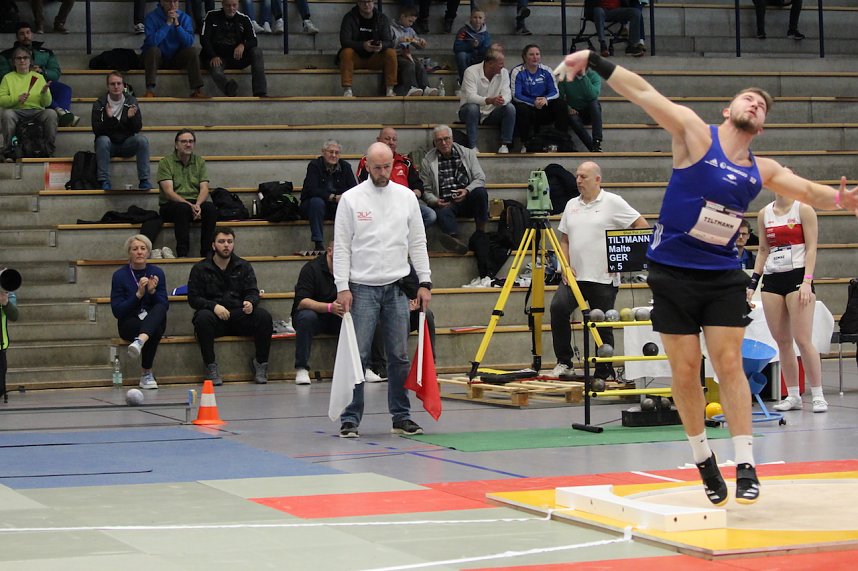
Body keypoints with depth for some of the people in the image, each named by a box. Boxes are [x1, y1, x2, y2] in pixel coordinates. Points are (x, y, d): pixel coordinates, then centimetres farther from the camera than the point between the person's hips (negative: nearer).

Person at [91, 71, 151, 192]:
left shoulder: (131, 101, -1)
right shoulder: (99, 104, -6)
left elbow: (137, 129, -4)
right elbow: (96, 131, -14)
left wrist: (131, 117, -26)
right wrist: (108, 118, -32)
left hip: (126, 144, 1)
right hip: (108, 145, -1)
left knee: (142, 139, -25)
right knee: (102, 140, -33)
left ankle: (144, 180, -23)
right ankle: (104, 181, -30)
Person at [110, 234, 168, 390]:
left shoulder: (157, 273, 3)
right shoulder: (120, 275, -4)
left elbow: (164, 306, 1)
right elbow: (117, 311, -8)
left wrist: (152, 291, -18)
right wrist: (138, 294, -20)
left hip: (154, 321, 2)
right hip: (129, 324, -2)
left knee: (159, 308, -37)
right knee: (155, 331, -37)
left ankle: (139, 342, -61)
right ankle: (147, 374, -32)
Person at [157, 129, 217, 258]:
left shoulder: (200, 161, 12)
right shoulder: (166, 162, -1)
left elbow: (204, 189, 2)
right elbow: (169, 192, -11)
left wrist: (197, 205, -20)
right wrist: (190, 205, -25)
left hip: (195, 204, 3)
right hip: (170, 206, -3)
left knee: (210, 207, -29)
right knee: (182, 208, -37)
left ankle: (207, 253, -29)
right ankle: (182, 254, -38)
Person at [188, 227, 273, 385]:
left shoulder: (244, 266, 14)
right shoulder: (200, 269, 6)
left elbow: (253, 291, 7)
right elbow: (193, 298, -1)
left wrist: (250, 302, -19)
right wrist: (214, 306, -20)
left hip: (240, 315, 2)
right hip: (214, 315, -2)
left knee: (264, 316, -27)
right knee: (202, 318, -37)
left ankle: (261, 363, -12)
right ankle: (210, 366, -25)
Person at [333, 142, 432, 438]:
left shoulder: (406, 197, 7)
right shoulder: (351, 199, -2)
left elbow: (417, 243, 10)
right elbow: (341, 247, -2)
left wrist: (424, 282, 4)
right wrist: (342, 288, -9)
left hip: (396, 288, 3)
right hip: (362, 288, -3)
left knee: (400, 355, 5)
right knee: (357, 354, -4)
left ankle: (401, 416, 13)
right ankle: (350, 419, 1)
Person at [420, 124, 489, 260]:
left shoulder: (468, 153, 13)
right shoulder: (428, 161, 11)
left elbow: (480, 179, 6)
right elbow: (425, 189, 9)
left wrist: (467, 191, -14)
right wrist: (435, 201, -13)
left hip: (466, 199, 1)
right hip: (445, 203, -1)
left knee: (480, 192, -32)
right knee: (443, 213, -37)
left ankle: (481, 232, -22)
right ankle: (455, 240, -65)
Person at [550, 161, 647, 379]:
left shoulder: (613, 202, -3)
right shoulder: (572, 205, 14)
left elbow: (642, 226, -3)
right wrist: (566, 266, 4)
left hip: (604, 278, -4)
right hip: (575, 276, 4)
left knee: (603, 326, 2)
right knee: (558, 306, -18)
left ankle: (604, 374, 14)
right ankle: (564, 362, -8)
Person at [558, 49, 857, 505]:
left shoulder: (762, 171, 6)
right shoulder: (695, 133, -6)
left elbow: (809, 192, 11)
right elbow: (644, 93, -10)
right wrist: (594, 61, -15)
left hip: (723, 275, 3)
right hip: (672, 274, -3)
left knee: (729, 364, -4)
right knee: (685, 370, 2)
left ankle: (745, 465, -3)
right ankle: (703, 459, 18)